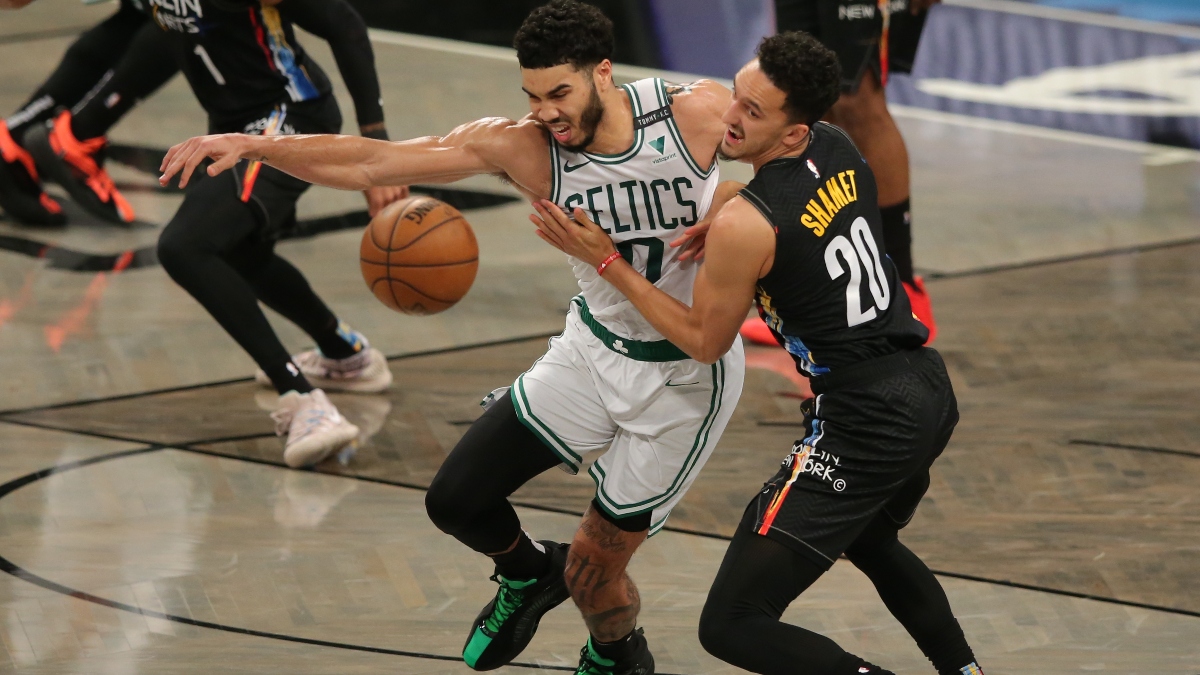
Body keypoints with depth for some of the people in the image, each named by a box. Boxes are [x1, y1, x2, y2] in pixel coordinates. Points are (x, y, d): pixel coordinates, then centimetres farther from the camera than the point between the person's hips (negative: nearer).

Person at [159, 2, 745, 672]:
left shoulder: (699, 111, -23)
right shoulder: (523, 146, -17)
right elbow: (371, 164, -20)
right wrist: (254, 144, -32)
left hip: (689, 375, -4)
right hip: (594, 347, 4)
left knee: (592, 574, 1)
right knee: (457, 501, -2)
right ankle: (526, 575, 34)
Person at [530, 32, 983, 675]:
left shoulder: (743, 225, -19)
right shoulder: (838, 148, 4)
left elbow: (704, 340, -3)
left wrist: (605, 261, -2)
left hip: (864, 426, -9)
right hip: (931, 390, 9)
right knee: (870, 541, 41)